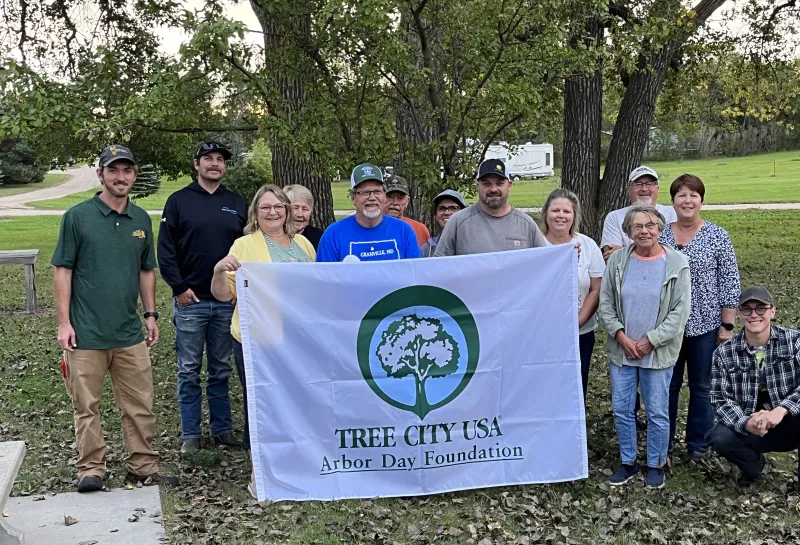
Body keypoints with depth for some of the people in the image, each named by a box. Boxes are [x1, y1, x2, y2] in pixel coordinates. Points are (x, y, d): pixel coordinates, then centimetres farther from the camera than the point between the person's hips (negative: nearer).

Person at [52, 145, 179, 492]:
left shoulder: (141, 220, 10)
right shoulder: (78, 216, -3)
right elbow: (63, 271, -3)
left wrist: (150, 314, 13)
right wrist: (64, 322, -8)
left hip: (130, 333, 4)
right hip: (87, 333, -4)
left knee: (140, 405, 7)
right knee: (87, 406, 4)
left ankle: (143, 466, 18)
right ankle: (91, 468, 17)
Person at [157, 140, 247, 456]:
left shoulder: (237, 204, 10)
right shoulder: (179, 201, 1)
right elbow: (165, 249, -2)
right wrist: (179, 287, -9)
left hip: (227, 301, 3)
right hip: (190, 300, -2)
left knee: (221, 370, 11)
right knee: (189, 371, 4)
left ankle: (223, 429, 19)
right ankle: (191, 435, 12)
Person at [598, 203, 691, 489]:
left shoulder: (676, 263, -8)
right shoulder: (617, 260, -2)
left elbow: (680, 310, -9)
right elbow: (605, 303, 1)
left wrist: (650, 341, -12)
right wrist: (622, 337, -9)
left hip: (658, 352, -2)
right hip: (622, 350, 3)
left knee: (657, 412, 7)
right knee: (621, 410, 10)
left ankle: (656, 465, 26)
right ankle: (628, 462, 28)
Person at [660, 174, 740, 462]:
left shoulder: (717, 236, -4)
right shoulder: (660, 235, 2)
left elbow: (730, 283, -4)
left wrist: (727, 326, -7)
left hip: (705, 325, -2)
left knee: (702, 386, 9)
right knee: (667, 384, 10)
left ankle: (698, 446, 23)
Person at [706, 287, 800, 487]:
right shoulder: (724, 353, -4)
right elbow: (721, 400, -8)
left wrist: (781, 410, -35)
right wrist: (745, 423, -28)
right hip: (749, 427, 2)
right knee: (719, 438, -29)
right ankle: (752, 463, 8)